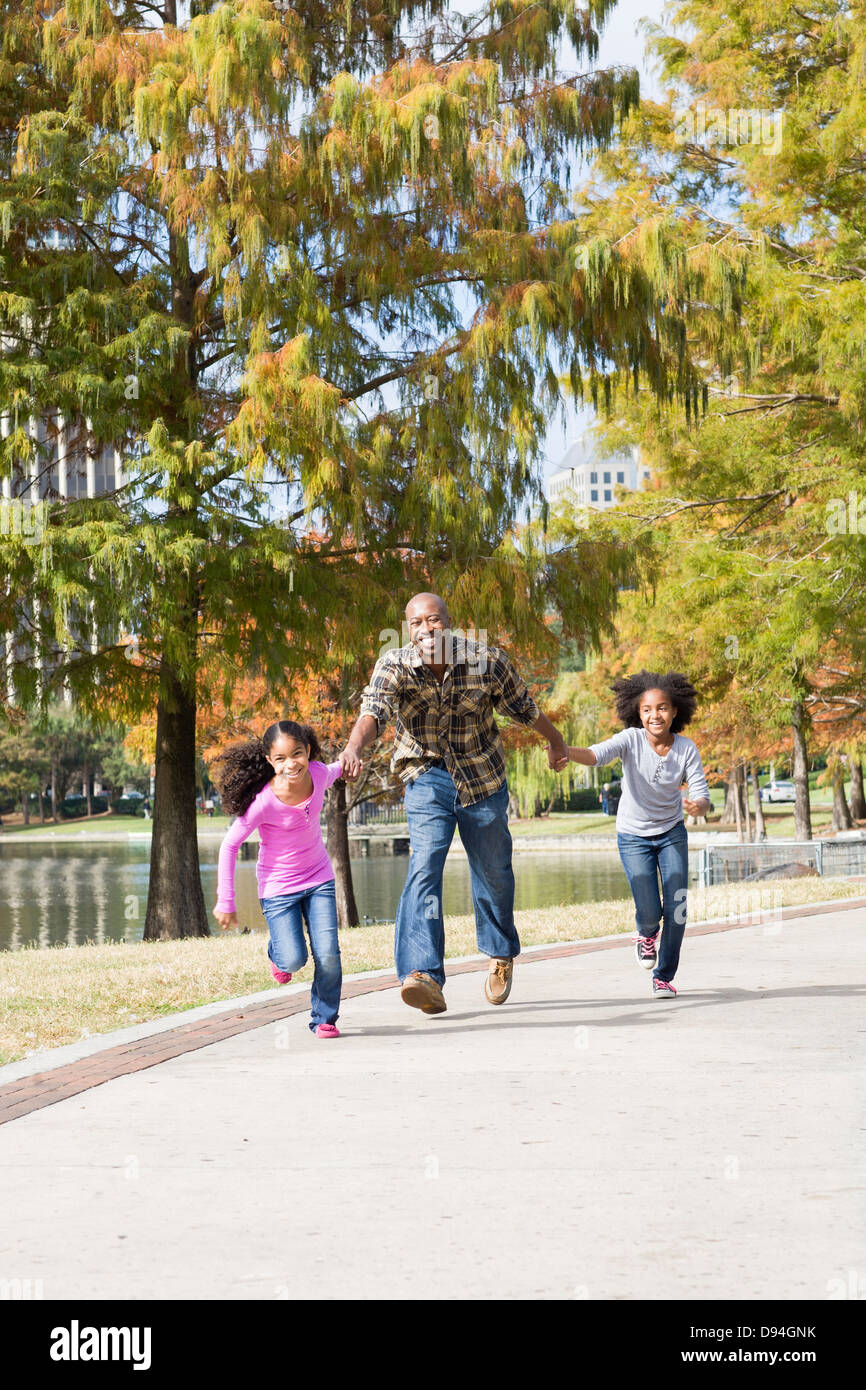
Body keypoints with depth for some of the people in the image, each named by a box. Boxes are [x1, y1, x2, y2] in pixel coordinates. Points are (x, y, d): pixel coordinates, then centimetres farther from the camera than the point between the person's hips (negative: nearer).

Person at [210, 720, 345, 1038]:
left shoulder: (319, 774, -15)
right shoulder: (264, 801, -26)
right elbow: (229, 846, -16)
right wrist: (225, 903, -12)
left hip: (318, 879, 3)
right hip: (278, 887, -3)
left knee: (328, 954, -10)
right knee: (294, 960, -12)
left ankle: (324, 1018, 12)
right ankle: (277, 953, 25)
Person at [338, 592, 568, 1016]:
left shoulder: (487, 660, -15)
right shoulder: (394, 666, -17)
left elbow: (523, 707, 2)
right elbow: (373, 710, -35)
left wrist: (554, 740, 20)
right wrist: (354, 747, -56)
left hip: (483, 777, 1)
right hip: (427, 777, -1)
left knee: (493, 870, 14)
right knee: (424, 866, -20)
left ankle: (501, 955, 41)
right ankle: (423, 975, -28)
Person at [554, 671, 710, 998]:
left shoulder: (686, 750, -16)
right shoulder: (631, 740, -21)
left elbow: (702, 796, -18)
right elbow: (598, 754, -39)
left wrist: (697, 806, -43)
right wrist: (568, 753, -60)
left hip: (671, 833, 2)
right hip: (634, 836, -2)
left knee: (676, 910, -5)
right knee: (649, 912, -10)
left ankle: (664, 977, 17)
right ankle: (647, 935, 29)